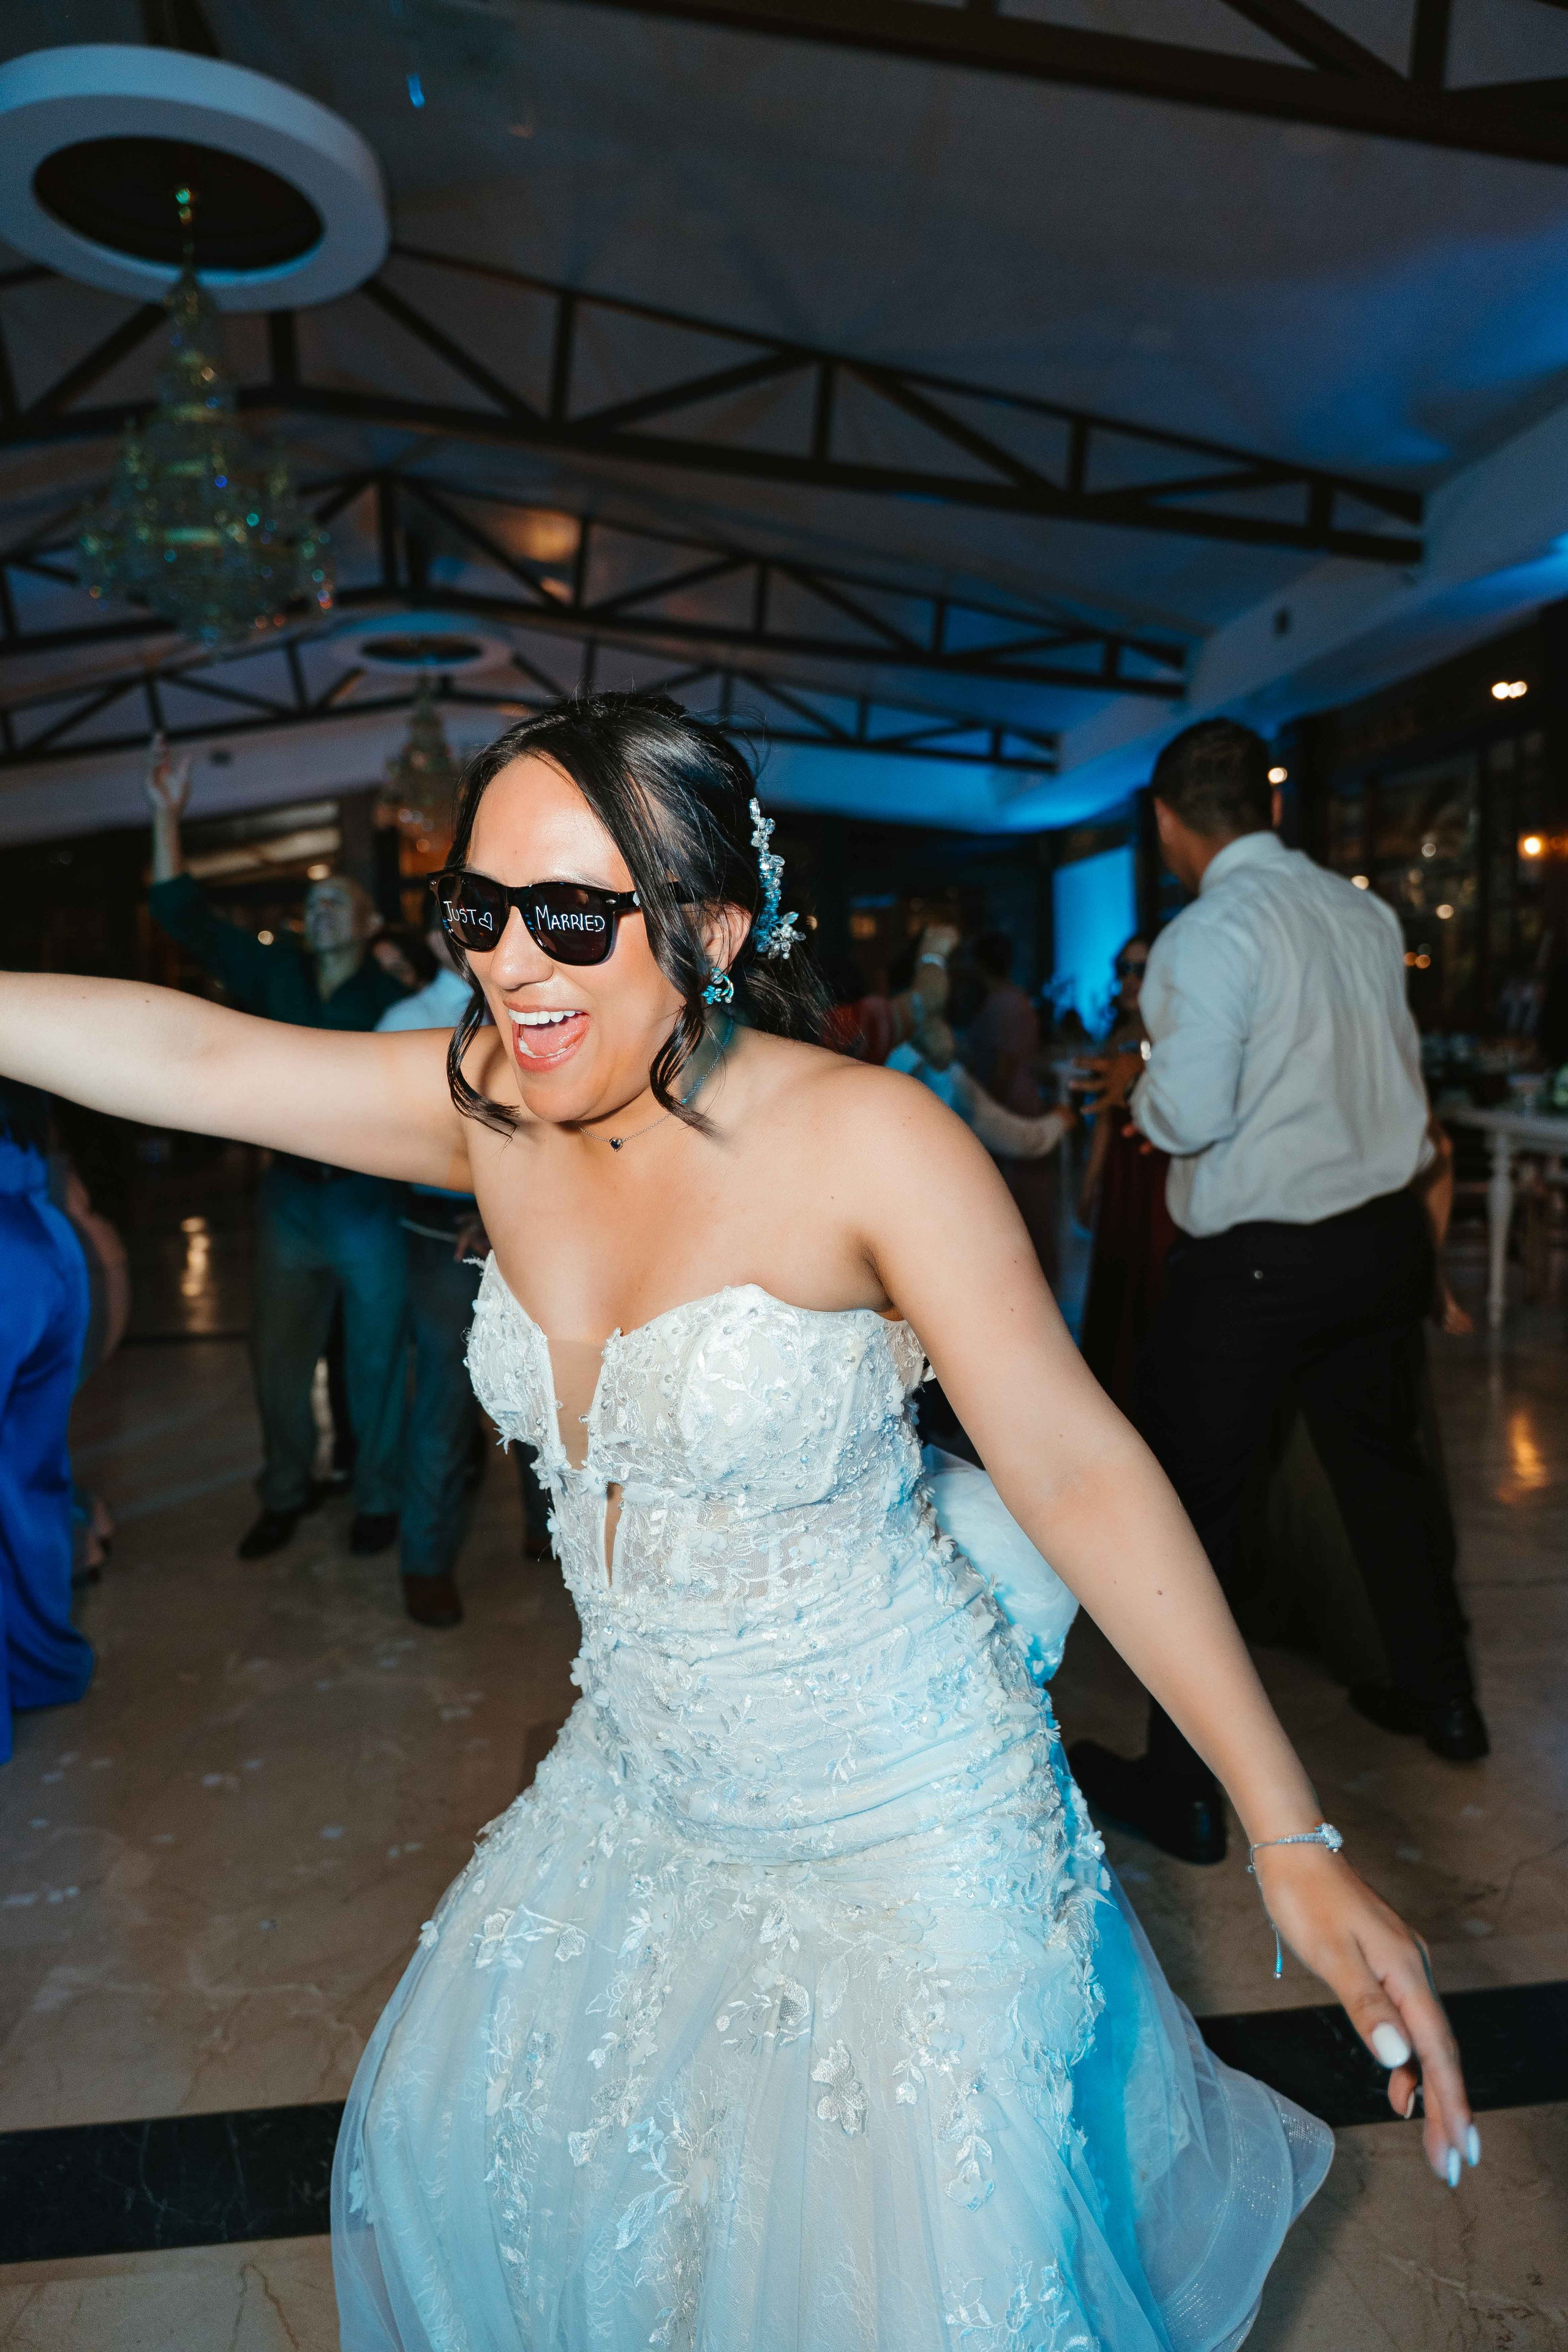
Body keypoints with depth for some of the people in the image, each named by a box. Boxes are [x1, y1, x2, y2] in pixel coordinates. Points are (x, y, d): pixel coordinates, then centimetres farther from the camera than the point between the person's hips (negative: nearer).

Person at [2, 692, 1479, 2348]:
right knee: (459, 2139, 25)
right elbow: (194, 1054, -9)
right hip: (639, 1784, 6)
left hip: (900, 1821, -5)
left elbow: (1078, 1469, -24)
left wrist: (1294, 1842, -24)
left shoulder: (865, 1138, -25)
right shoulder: (488, 1106, -8)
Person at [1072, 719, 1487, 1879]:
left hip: (1254, 1264, -7)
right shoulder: (1367, 912, 5)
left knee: (1189, 1512, 4)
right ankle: (1440, 1696, 44)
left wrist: (1137, 1083, -1)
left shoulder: (1210, 933, -18)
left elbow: (1189, 1115, -23)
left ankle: (1184, 1790, 14)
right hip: (1386, 1231, 8)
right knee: (1383, 1465, 24)